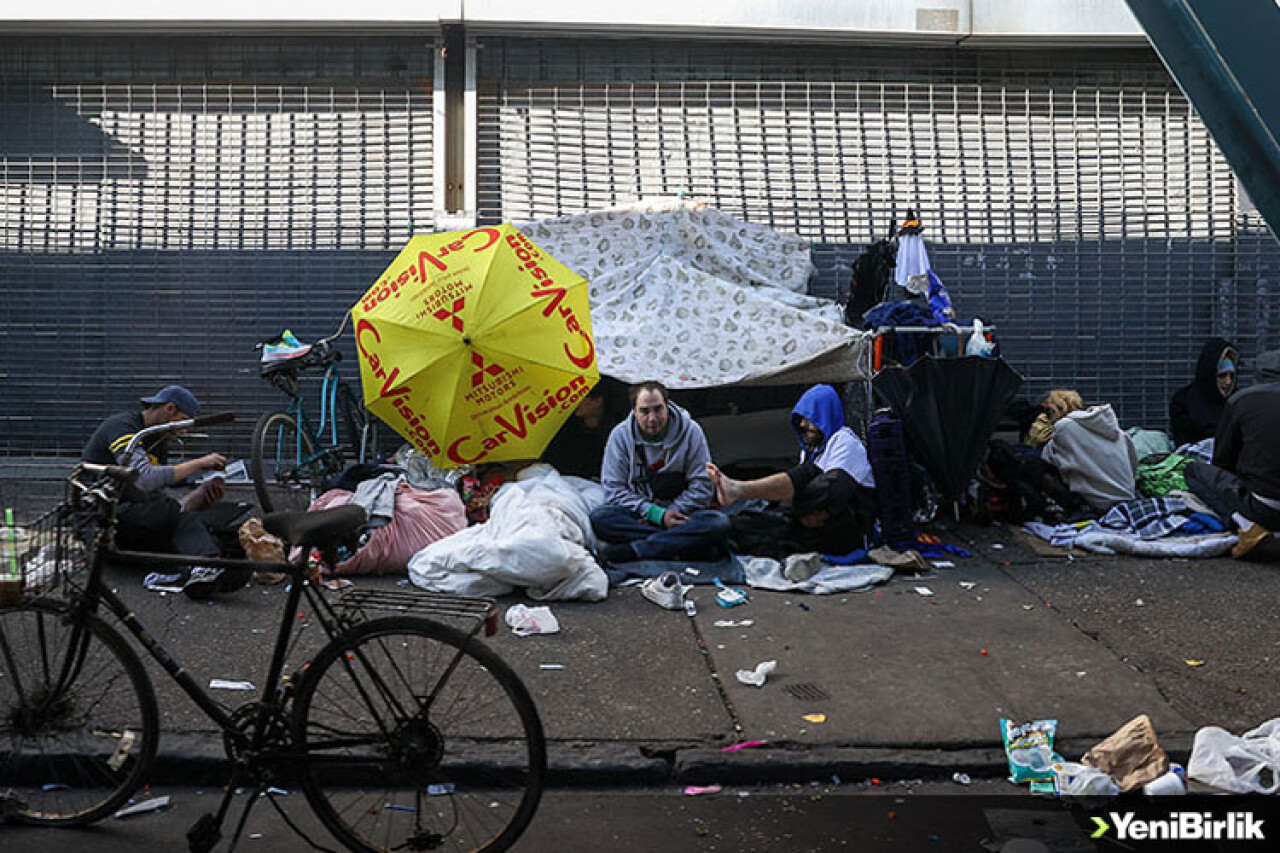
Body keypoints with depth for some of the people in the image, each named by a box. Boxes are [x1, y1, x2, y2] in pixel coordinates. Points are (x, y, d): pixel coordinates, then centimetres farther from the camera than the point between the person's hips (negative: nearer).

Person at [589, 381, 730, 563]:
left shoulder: (690, 431, -5)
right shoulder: (620, 435, -5)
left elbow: (701, 485, -3)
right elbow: (614, 489, -6)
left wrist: (672, 512, -13)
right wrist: (657, 514, -16)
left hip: (681, 514, 0)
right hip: (638, 516, 0)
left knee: (719, 524, -30)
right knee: (599, 518, -31)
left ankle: (633, 549, -31)